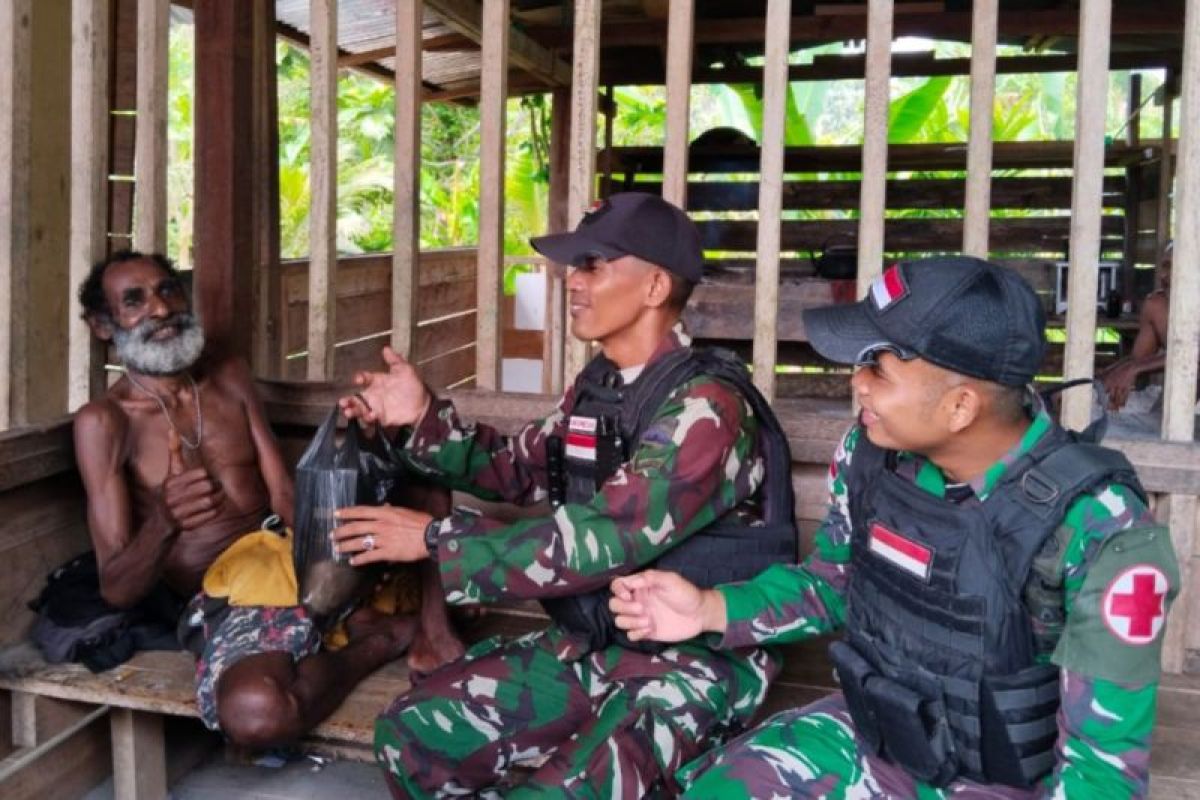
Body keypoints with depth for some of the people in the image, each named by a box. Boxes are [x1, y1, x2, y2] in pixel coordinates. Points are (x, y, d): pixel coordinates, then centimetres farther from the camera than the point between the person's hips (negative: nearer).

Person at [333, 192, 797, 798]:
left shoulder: (705, 406, -20)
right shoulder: (598, 387, 6)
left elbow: (604, 540, -27)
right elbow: (519, 469, 18)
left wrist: (436, 539, -21)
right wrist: (423, 419, 2)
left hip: (691, 664, -7)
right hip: (591, 643, 7)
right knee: (410, 734, 1)